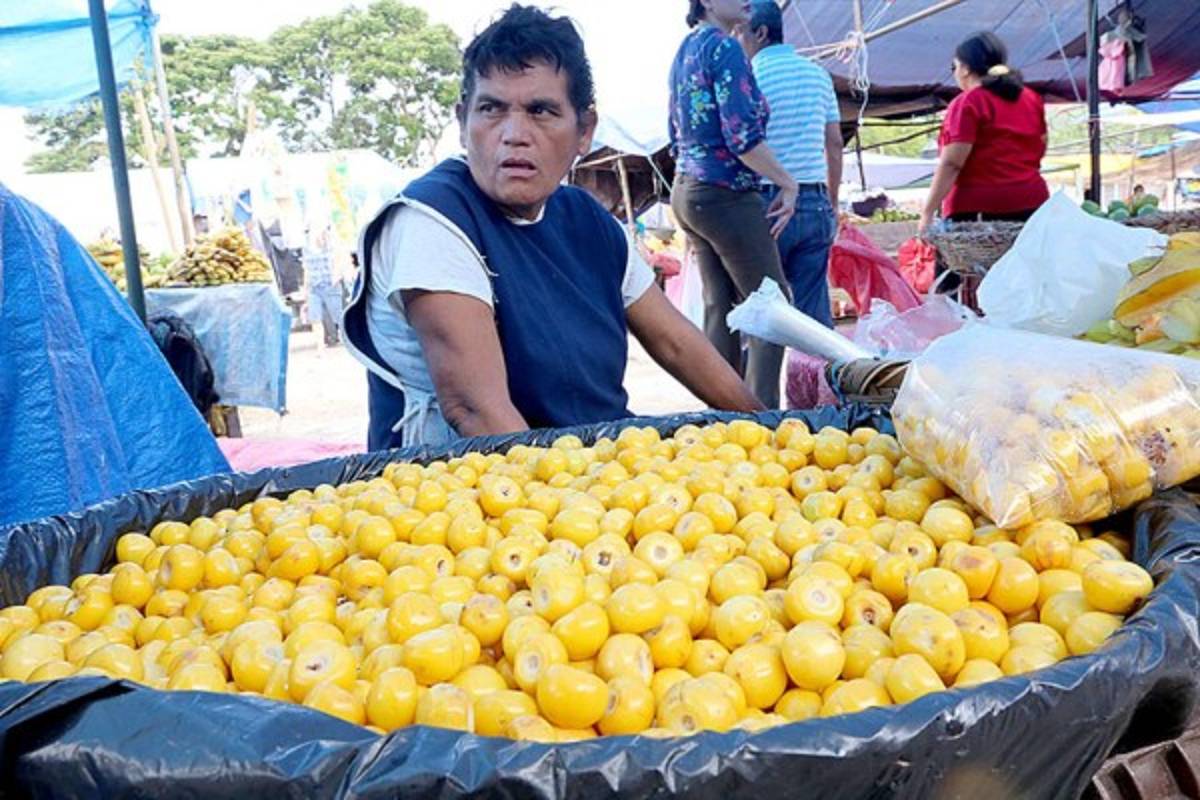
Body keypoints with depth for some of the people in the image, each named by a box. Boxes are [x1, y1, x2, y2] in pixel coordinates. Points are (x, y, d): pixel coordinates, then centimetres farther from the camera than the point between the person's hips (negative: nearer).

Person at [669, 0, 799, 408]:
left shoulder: (686, 49, 15)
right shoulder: (724, 47, -13)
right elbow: (743, 137, -21)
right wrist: (788, 184, -11)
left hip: (685, 191, 9)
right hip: (725, 195, -9)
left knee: (719, 306, 11)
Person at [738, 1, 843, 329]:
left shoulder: (749, 76, -5)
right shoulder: (818, 74, 12)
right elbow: (835, 145, 14)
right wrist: (832, 204, 20)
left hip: (767, 202, -5)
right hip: (814, 203, 5)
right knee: (814, 307, 8)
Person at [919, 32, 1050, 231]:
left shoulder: (967, 103, -7)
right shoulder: (1032, 98, 15)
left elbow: (951, 164, -14)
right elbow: (1040, 150, 23)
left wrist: (928, 212, -14)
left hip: (978, 208, -7)